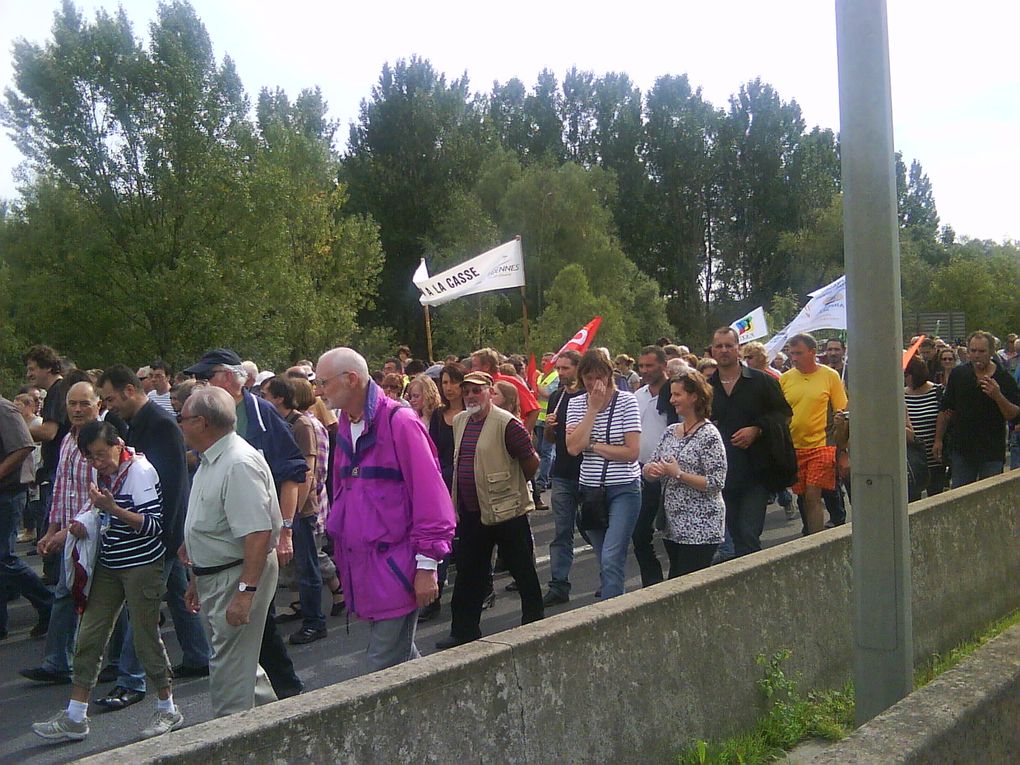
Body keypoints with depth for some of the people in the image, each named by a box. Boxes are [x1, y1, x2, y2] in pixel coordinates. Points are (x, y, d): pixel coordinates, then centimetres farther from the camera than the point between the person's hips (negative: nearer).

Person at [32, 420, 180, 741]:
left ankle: (168, 711, 16)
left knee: (146, 637, 0)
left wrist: (114, 509, -32)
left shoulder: (141, 471, -16)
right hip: (109, 565, 8)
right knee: (89, 636, 6)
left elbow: (153, 524, -22)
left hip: (142, 566, -8)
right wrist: (84, 527, 2)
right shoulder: (103, 473, 7)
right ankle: (74, 718, 15)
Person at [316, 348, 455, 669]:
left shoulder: (399, 422, -13)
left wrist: (426, 564, -15)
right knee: (401, 655, 16)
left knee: (385, 663, -3)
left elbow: (429, 495, -14)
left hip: (397, 567, -7)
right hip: (360, 567, 7)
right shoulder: (344, 427, 10)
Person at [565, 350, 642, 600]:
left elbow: (632, 452, -13)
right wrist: (593, 409, -13)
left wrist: (592, 445, -10)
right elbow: (573, 448, -11)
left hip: (624, 488, -4)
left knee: (611, 560, -13)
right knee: (604, 560, 13)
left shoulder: (626, 401, -6)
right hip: (590, 489, 4)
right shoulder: (576, 404, 4)